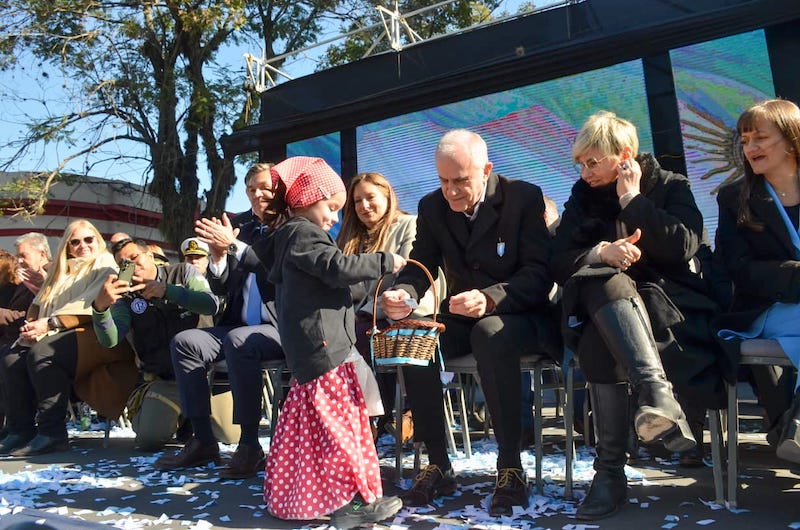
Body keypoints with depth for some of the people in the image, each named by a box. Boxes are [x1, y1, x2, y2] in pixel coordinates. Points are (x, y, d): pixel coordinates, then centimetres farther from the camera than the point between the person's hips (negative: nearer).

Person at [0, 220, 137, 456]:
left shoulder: (104, 266, 5)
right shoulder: (62, 271, 27)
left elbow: (89, 309, -10)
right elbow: (38, 304, 17)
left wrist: (49, 324, -17)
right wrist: (32, 326, -5)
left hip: (92, 334, -7)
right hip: (63, 336, 7)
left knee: (41, 354, -30)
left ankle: (52, 434, -27)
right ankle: (21, 430, -10)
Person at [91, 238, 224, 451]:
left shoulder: (183, 272, 7)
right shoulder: (125, 296, 9)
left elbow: (211, 305, -12)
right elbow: (109, 340, -8)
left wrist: (167, 290, -22)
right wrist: (100, 307, -27)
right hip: (164, 381, 2)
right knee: (149, 440, -19)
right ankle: (180, 418, 15)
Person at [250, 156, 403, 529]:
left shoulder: (286, 236, 20)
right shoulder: (303, 233, -11)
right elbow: (338, 268, -24)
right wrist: (385, 261, -15)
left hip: (308, 347, 11)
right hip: (323, 344, -11)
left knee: (309, 422, 16)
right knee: (340, 420, -6)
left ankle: (291, 495, 26)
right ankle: (353, 500, 0)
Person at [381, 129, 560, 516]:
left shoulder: (524, 197, -10)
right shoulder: (432, 207, 2)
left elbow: (539, 274, -16)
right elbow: (420, 267, 2)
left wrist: (490, 298, -35)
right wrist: (401, 294, -23)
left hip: (518, 315, -4)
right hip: (462, 317, 4)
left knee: (491, 335, -38)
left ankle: (511, 467, -23)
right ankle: (437, 465, -12)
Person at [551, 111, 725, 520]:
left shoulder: (670, 186, 7)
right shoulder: (582, 197, 13)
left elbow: (682, 246, -12)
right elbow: (560, 263, 1)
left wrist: (632, 199, -7)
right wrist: (601, 252, -19)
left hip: (670, 299, -1)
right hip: (602, 306, 2)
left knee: (601, 343, -34)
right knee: (607, 282, -36)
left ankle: (611, 470, -36)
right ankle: (659, 395, -47)